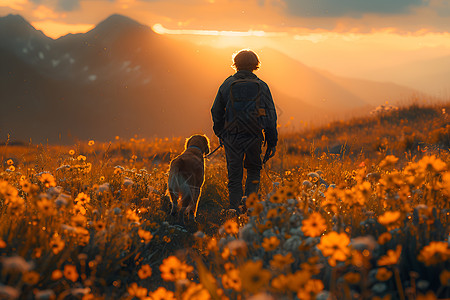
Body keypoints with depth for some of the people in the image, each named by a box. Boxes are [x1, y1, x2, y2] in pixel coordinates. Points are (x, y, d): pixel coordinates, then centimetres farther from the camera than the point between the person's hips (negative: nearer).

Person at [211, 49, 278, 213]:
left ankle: (235, 212, 5)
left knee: (234, 177, 8)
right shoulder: (262, 86, 2)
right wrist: (272, 143, 6)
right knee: (254, 170, 21)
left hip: (232, 137, 0)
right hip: (254, 137, 0)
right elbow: (271, 116, 1)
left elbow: (216, 113, 7)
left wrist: (220, 134, 23)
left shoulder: (227, 85, 2)